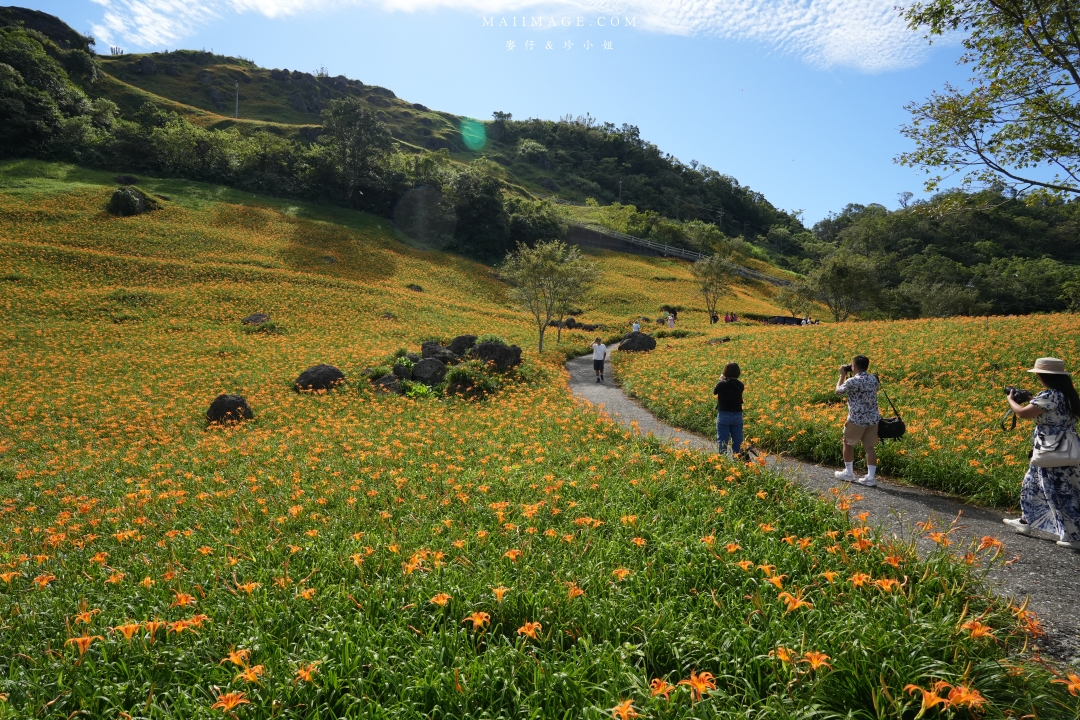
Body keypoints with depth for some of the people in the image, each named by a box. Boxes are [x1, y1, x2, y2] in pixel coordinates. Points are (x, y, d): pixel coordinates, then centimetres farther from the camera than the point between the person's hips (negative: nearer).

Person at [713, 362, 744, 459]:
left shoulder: (722, 384, -14)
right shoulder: (740, 385, -3)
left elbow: (714, 392, 5)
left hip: (724, 415, -3)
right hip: (737, 415, 3)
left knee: (722, 440, 4)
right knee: (737, 441, 10)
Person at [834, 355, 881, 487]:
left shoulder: (852, 381, -14)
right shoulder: (874, 379, 4)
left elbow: (838, 391, 3)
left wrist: (842, 375, 14)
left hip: (857, 419, -5)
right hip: (873, 419, 5)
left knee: (848, 443, 15)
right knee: (869, 446, 8)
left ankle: (848, 473, 23)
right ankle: (871, 477, 3)